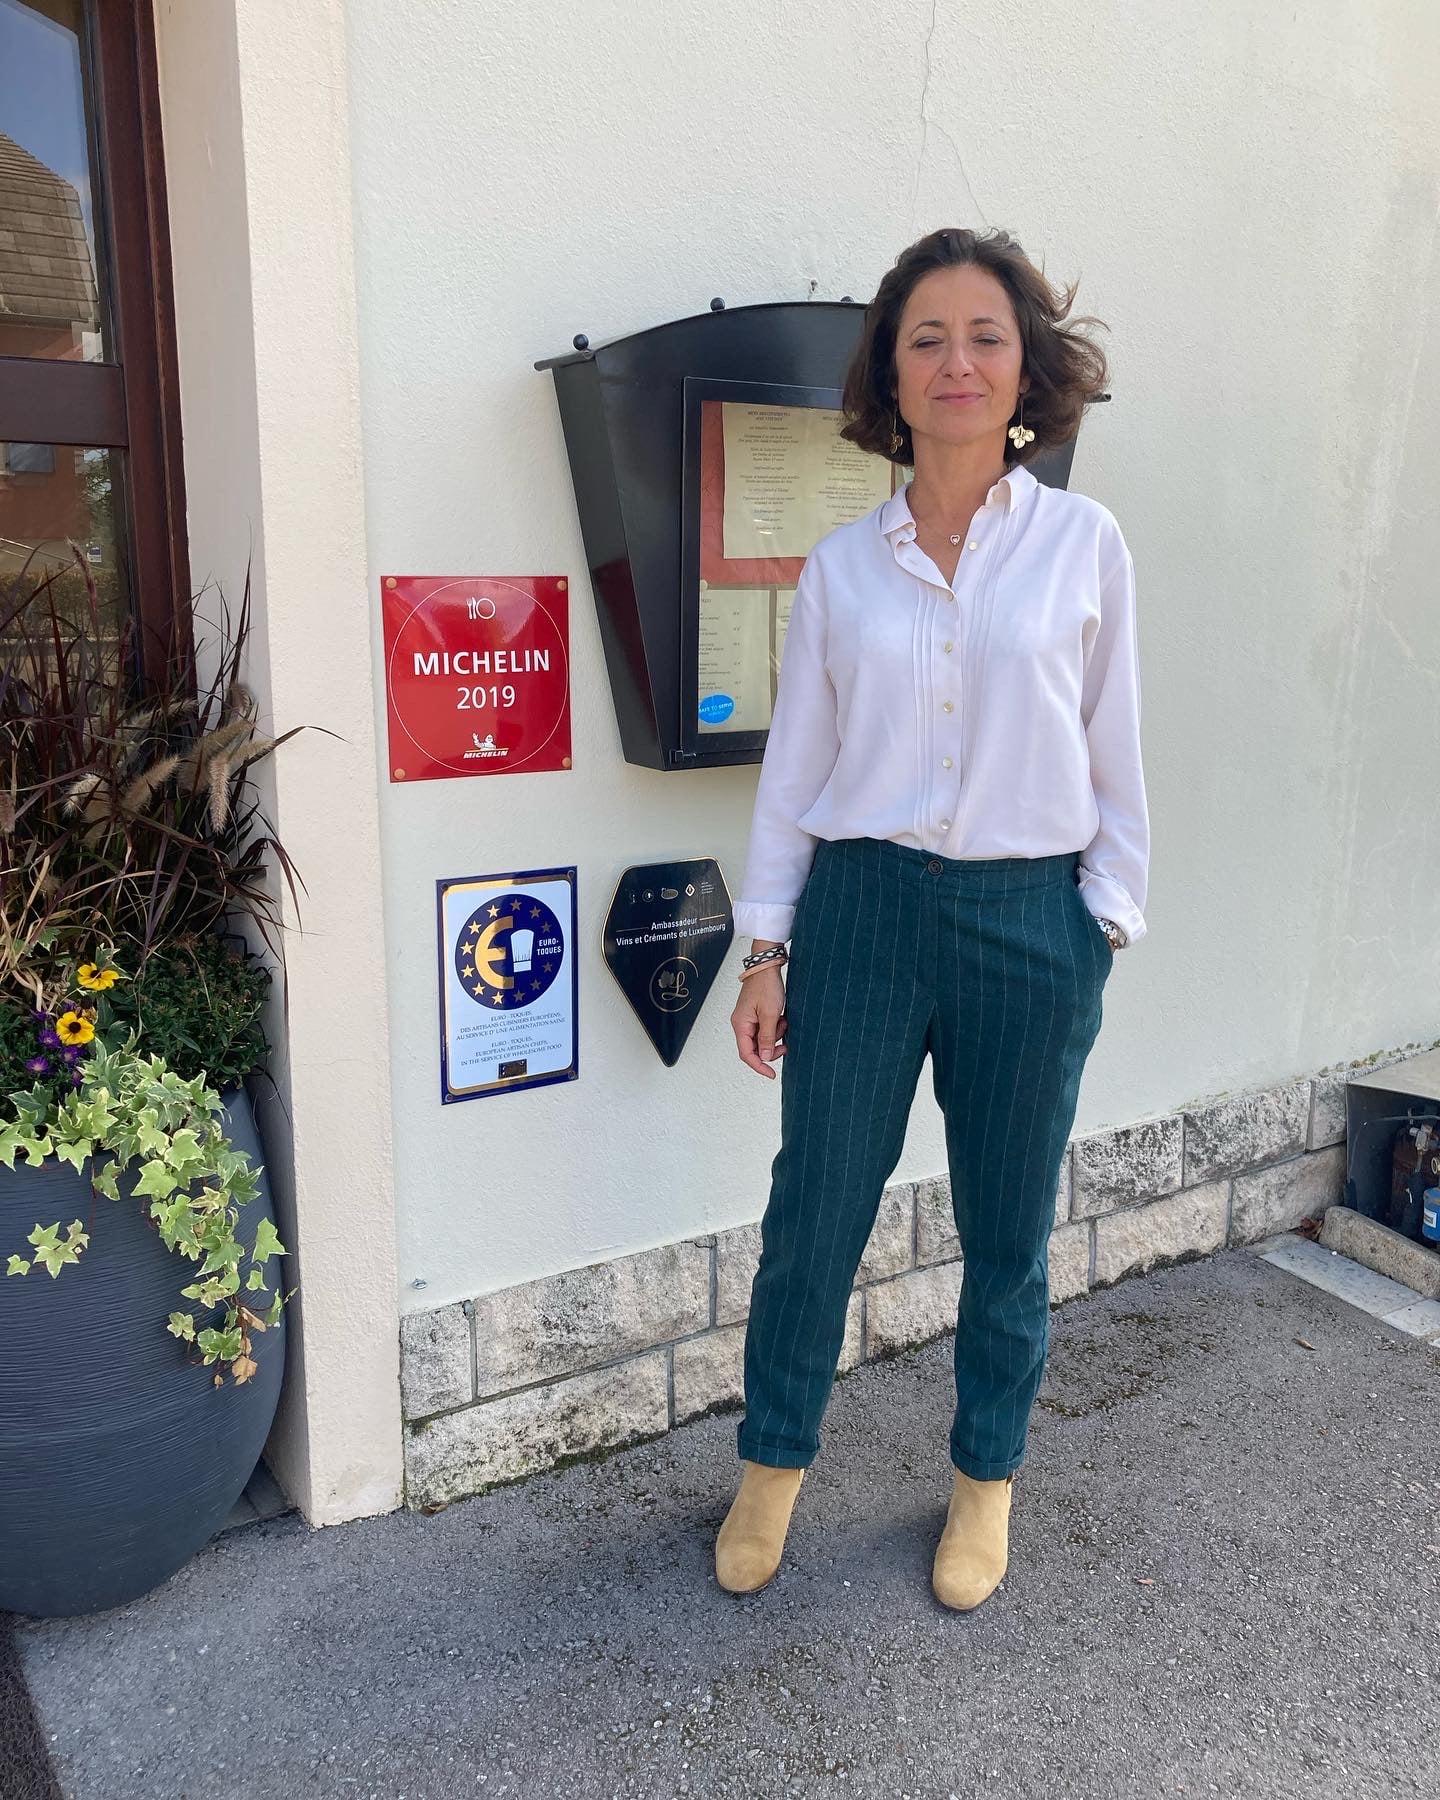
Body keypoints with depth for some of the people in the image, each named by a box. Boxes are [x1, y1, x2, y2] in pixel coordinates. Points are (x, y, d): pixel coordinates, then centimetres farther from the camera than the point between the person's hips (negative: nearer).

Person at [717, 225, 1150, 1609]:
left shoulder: (1085, 545, 1)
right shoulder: (839, 567, 3)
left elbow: (1112, 751, 5)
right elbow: (793, 766, 6)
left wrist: (1107, 919, 2)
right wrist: (766, 944, 4)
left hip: (1029, 924, 0)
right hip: (863, 910, 1)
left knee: (1006, 1227, 12)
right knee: (814, 1213, 8)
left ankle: (985, 1481, 37)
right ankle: (772, 1467, 33)